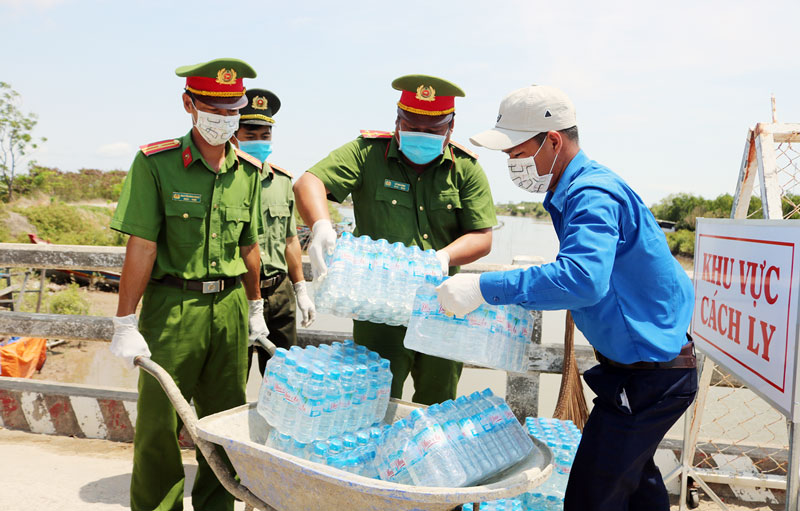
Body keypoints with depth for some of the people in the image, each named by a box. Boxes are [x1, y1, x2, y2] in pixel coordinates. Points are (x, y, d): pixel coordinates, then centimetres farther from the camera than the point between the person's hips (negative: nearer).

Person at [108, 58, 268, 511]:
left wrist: (255, 308, 18)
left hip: (230, 306, 4)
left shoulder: (249, 171, 8)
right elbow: (141, 246, -10)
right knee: (159, 424, 2)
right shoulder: (155, 163, -6)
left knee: (227, 419, 12)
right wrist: (125, 323, -12)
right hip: (173, 305, -4)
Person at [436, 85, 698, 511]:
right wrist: (526, 296, 8)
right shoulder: (573, 191, 7)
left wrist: (486, 288, -38)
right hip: (640, 364, 11)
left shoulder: (593, 195, -25)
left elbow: (582, 279, -41)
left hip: (649, 375, -11)